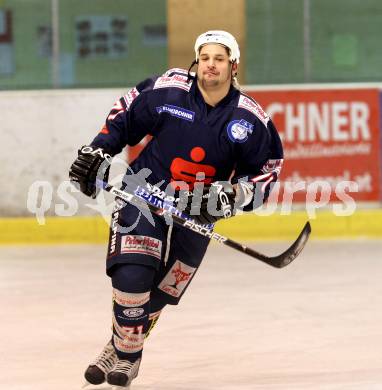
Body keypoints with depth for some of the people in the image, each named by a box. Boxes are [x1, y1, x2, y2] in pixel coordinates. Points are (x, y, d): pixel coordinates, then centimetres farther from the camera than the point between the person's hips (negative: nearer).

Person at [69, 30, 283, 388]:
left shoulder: (249, 119, -6)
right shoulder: (167, 90, -9)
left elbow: (266, 169, 1)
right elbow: (124, 116, 6)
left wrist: (232, 196, -14)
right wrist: (97, 151, -2)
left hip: (196, 213, 2)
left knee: (158, 293, 3)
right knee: (132, 277, -19)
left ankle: (125, 355, 23)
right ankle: (124, 350, 1)